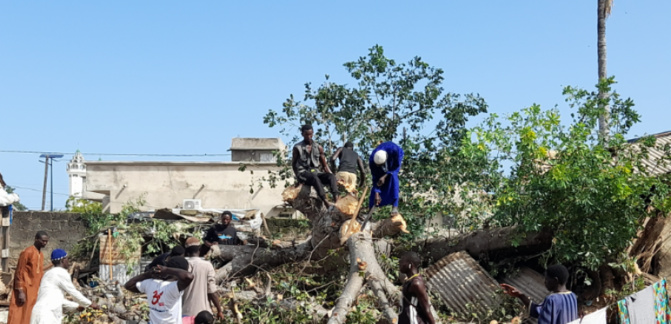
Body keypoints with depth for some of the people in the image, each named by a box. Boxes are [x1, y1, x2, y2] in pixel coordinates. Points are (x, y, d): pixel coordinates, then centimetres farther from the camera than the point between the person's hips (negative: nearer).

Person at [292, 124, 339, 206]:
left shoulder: (318, 148, 14)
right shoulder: (297, 148, 5)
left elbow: (325, 165, 17)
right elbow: (293, 164, 8)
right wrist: (298, 176, -5)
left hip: (316, 172, 5)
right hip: (303, 172, -4)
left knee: (331, 176, -25)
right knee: (314, 177, -38)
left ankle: (336, 199, -46)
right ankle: (325, 201, -55)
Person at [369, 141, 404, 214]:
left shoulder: (394, 150, -44)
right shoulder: (372, 161, -36)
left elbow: (396, 165, -26)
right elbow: (375, 178, -25)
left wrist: (385, 176, -35)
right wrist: (376, 194, -29)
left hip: (395, 159, -2)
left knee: (393, 176, -26)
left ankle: (395, 206, -23)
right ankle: (371, 208, 2)